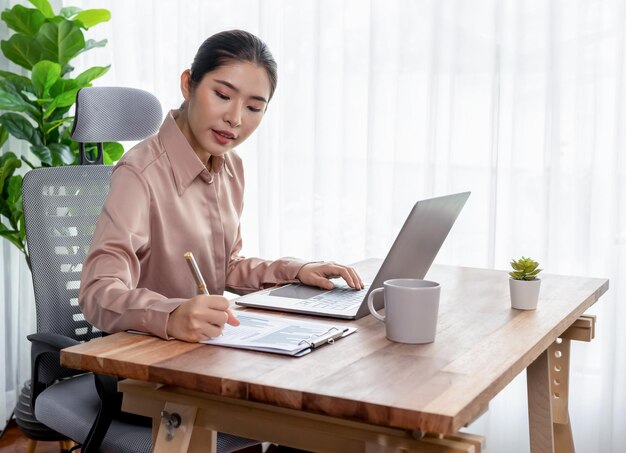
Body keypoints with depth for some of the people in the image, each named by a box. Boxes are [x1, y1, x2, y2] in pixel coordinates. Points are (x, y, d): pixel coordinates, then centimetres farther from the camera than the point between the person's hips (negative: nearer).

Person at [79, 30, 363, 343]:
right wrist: (172, 316, -44)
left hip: (212, 346, 7)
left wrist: (294, 270, 4)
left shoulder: (231, 166, 6)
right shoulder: (140, 175, -17)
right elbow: (99, 292, -27)